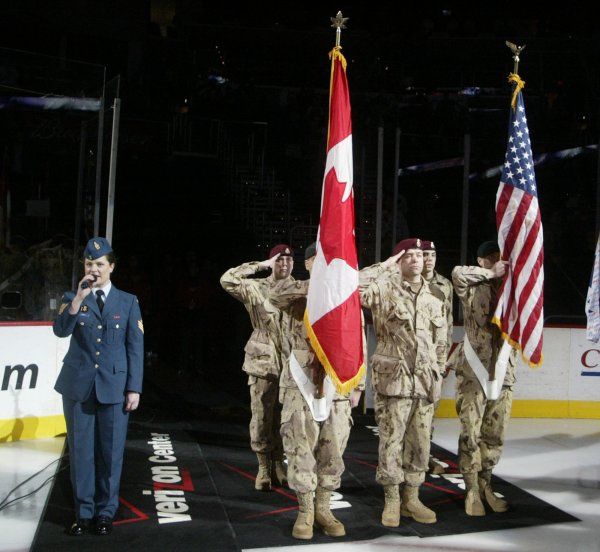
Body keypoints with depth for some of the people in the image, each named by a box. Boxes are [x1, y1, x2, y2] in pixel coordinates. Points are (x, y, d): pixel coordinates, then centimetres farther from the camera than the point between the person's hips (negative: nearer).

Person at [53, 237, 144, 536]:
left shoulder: (128, 301, 6)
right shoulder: (72, 298, 7)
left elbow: (136, 347, 3)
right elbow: (60, 330, -10)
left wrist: (134, 388, -2)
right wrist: (79, 299, -20)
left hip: (114, 386, -1)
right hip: (78, 385, 1)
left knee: (111, 452, 3)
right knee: (80, 450, 5)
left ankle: (105, 512, 16)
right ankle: (83, 512, 18)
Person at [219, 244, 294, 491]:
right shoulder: (256, 288, 1)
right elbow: (228, 280, -13)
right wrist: (260, 266, -11)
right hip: (263, 362, -2)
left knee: (285, 418, 10)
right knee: (261, 418, 2)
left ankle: (279, 463, 25)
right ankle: (264, 466, 16)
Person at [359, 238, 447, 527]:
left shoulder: (434, 298, 12)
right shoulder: (385, 290, -3)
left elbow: (440, 341, 17)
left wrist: (437, 376, 12)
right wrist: (384, 267, -13)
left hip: (425, 380, 5)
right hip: (393, 378, -5)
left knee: (420, 442, 9)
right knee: (391, 440, 0)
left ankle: (411, 498, 22)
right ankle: (391, 500, 14)